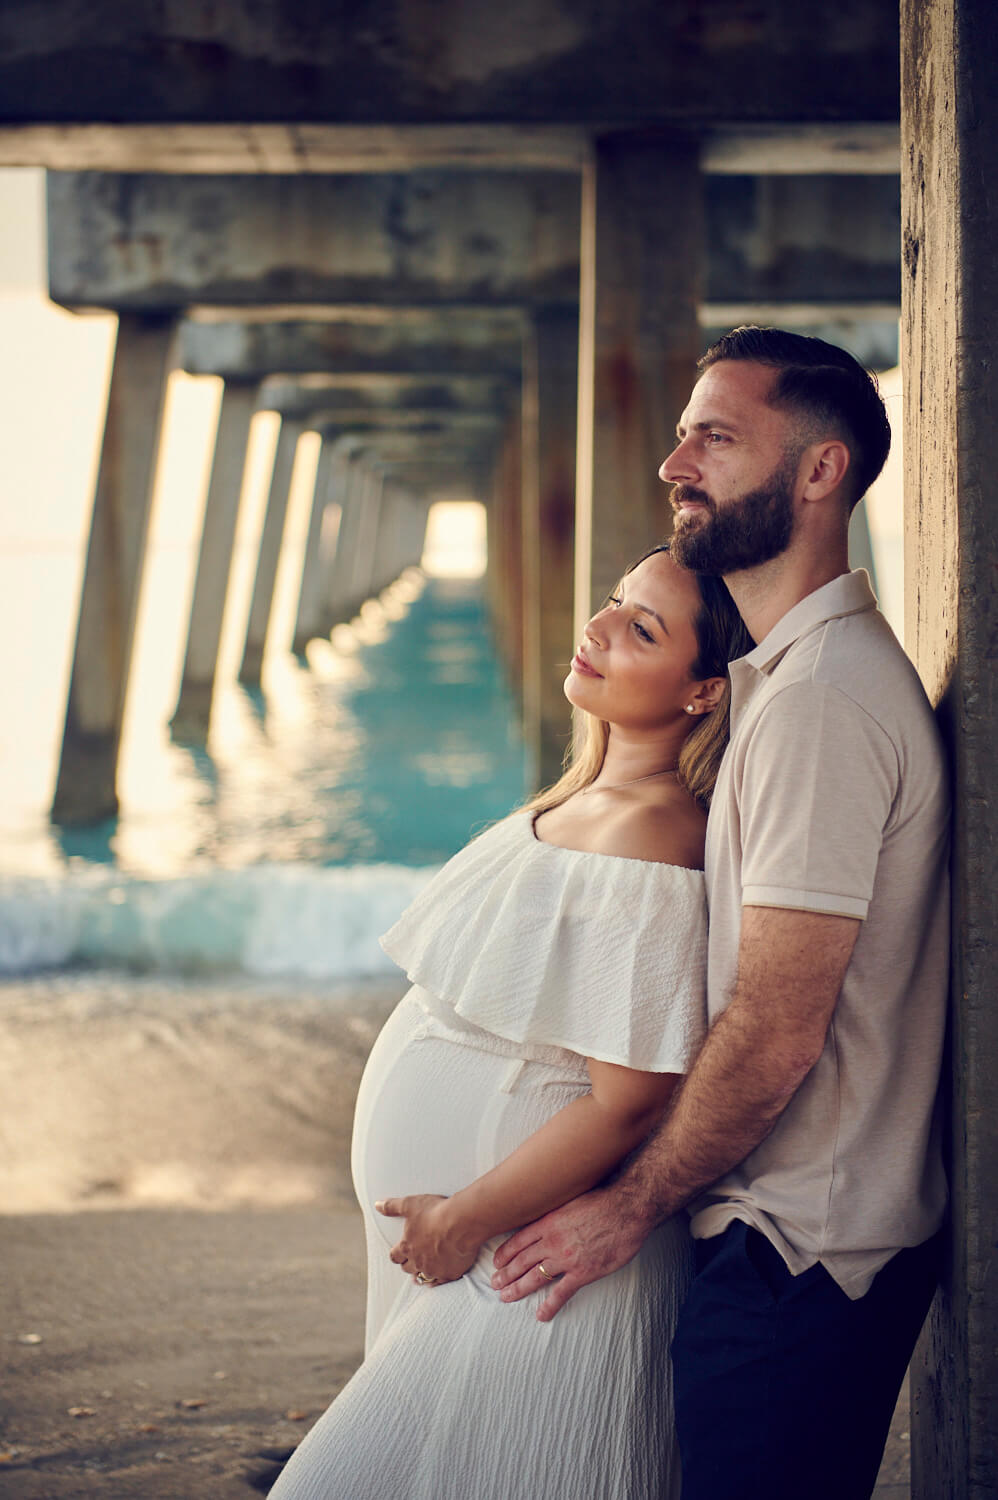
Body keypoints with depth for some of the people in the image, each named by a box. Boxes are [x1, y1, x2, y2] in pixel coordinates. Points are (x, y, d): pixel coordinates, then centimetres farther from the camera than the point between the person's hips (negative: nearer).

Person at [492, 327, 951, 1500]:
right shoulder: (788, 675, 15)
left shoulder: (823, 696, -20)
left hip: (794, 1256, -10)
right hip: (821, 1228, 10)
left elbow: (777, 1029, -22)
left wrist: (634, 1202, -11)